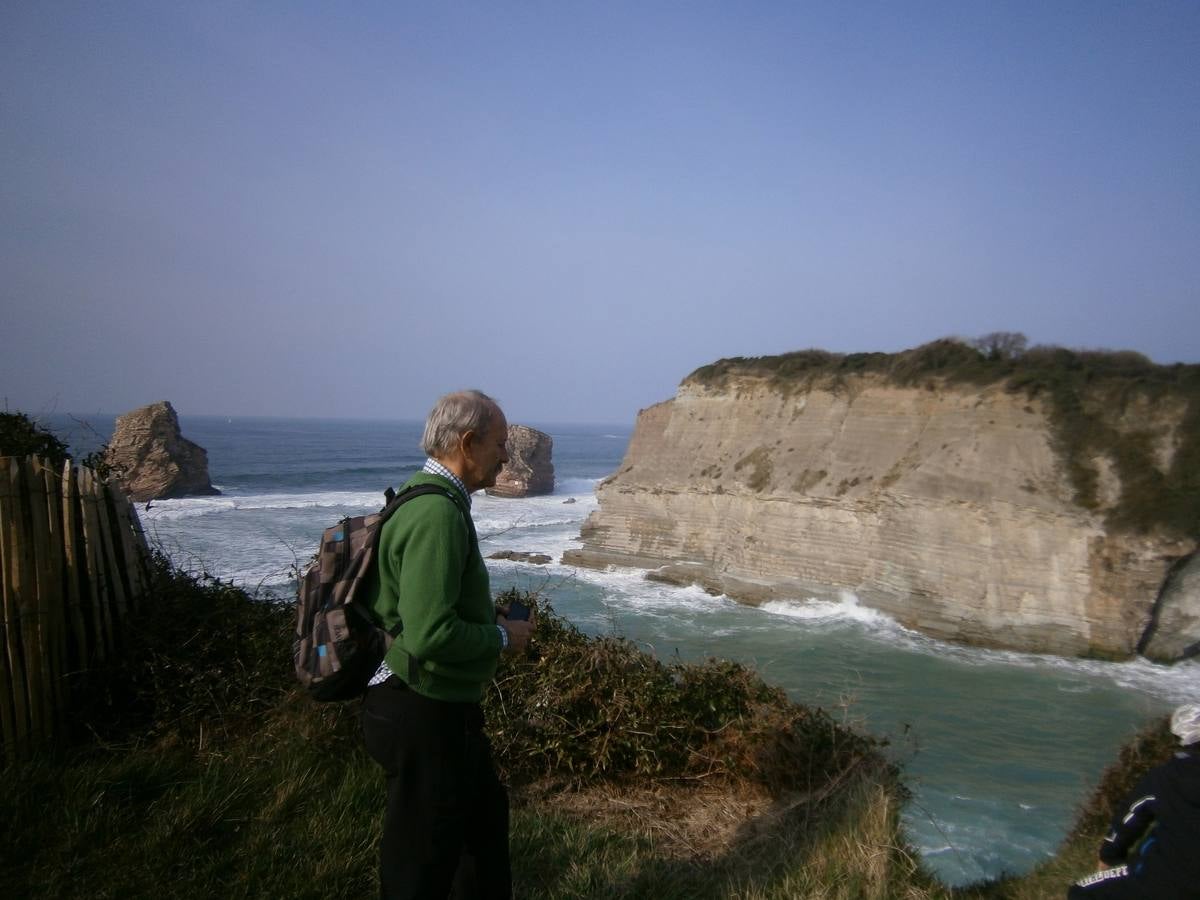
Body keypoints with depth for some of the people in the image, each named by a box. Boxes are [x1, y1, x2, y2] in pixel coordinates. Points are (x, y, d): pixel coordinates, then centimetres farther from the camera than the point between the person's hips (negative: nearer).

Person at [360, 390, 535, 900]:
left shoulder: (428, 499, 9)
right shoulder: (438, 514, -25)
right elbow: (430, 636, -31)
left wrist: (485, 613, 12)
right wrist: (502, 637, -14)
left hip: (445, 707, 11)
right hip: (422, 714, -11)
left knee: (486, 813, 27)